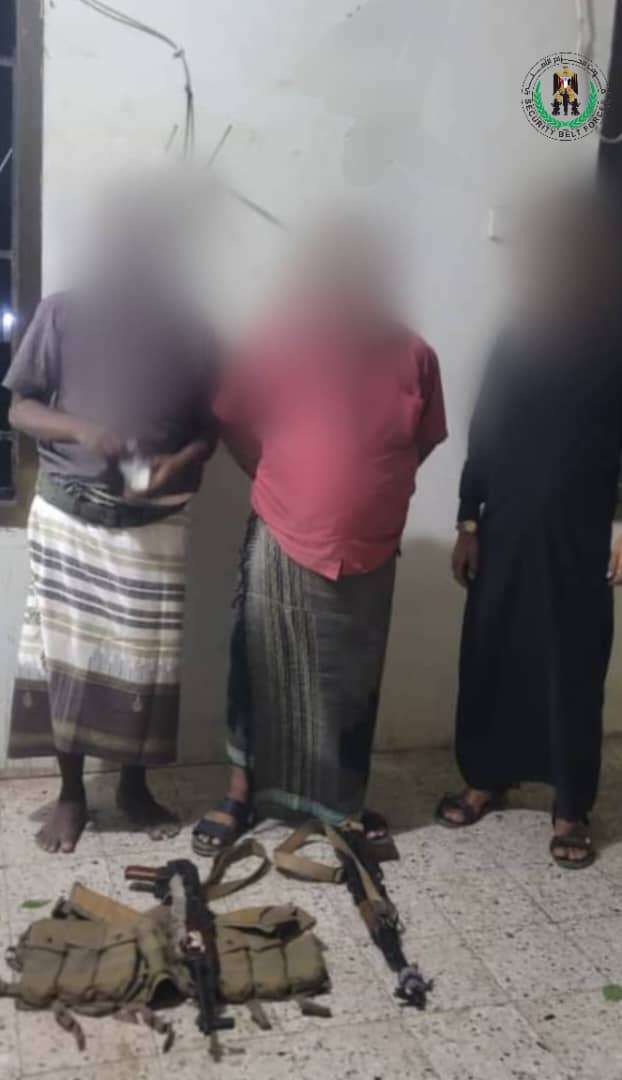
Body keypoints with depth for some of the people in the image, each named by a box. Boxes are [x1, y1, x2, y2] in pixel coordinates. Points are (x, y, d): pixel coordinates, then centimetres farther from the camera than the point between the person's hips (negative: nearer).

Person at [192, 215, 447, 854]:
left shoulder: (412, 355, -4)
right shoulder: (275, 343, -8)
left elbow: (423, 443, 9)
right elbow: (234, 423, 4)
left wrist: (368, 487, 9)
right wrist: (282, 484, 4)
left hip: (368, 553, 2)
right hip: (282, 545, -1)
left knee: (353, 682, 14)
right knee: (260, 673, 9)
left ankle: (347, 800, 31)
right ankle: (240, 793, 26)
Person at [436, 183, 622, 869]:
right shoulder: (515, 338, 5)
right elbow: (483, 437, 8)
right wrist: (467, 523, 6)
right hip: (505, 529, 4)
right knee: (490, 654, 10)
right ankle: (486, 776, 30)